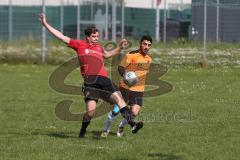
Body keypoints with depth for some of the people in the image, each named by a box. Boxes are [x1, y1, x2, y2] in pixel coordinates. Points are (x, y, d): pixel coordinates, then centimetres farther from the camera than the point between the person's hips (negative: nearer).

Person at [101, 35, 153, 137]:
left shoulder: (149, 59, 13)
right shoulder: (131, 55, -8)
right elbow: (121, 68, -11)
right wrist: (125, 76, -29)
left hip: (139, 90, 5)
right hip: (126, 87, -5)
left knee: (134, 113, -11)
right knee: (116, 110, -4)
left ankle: (121, 126, 18)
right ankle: (106, 130, 17)